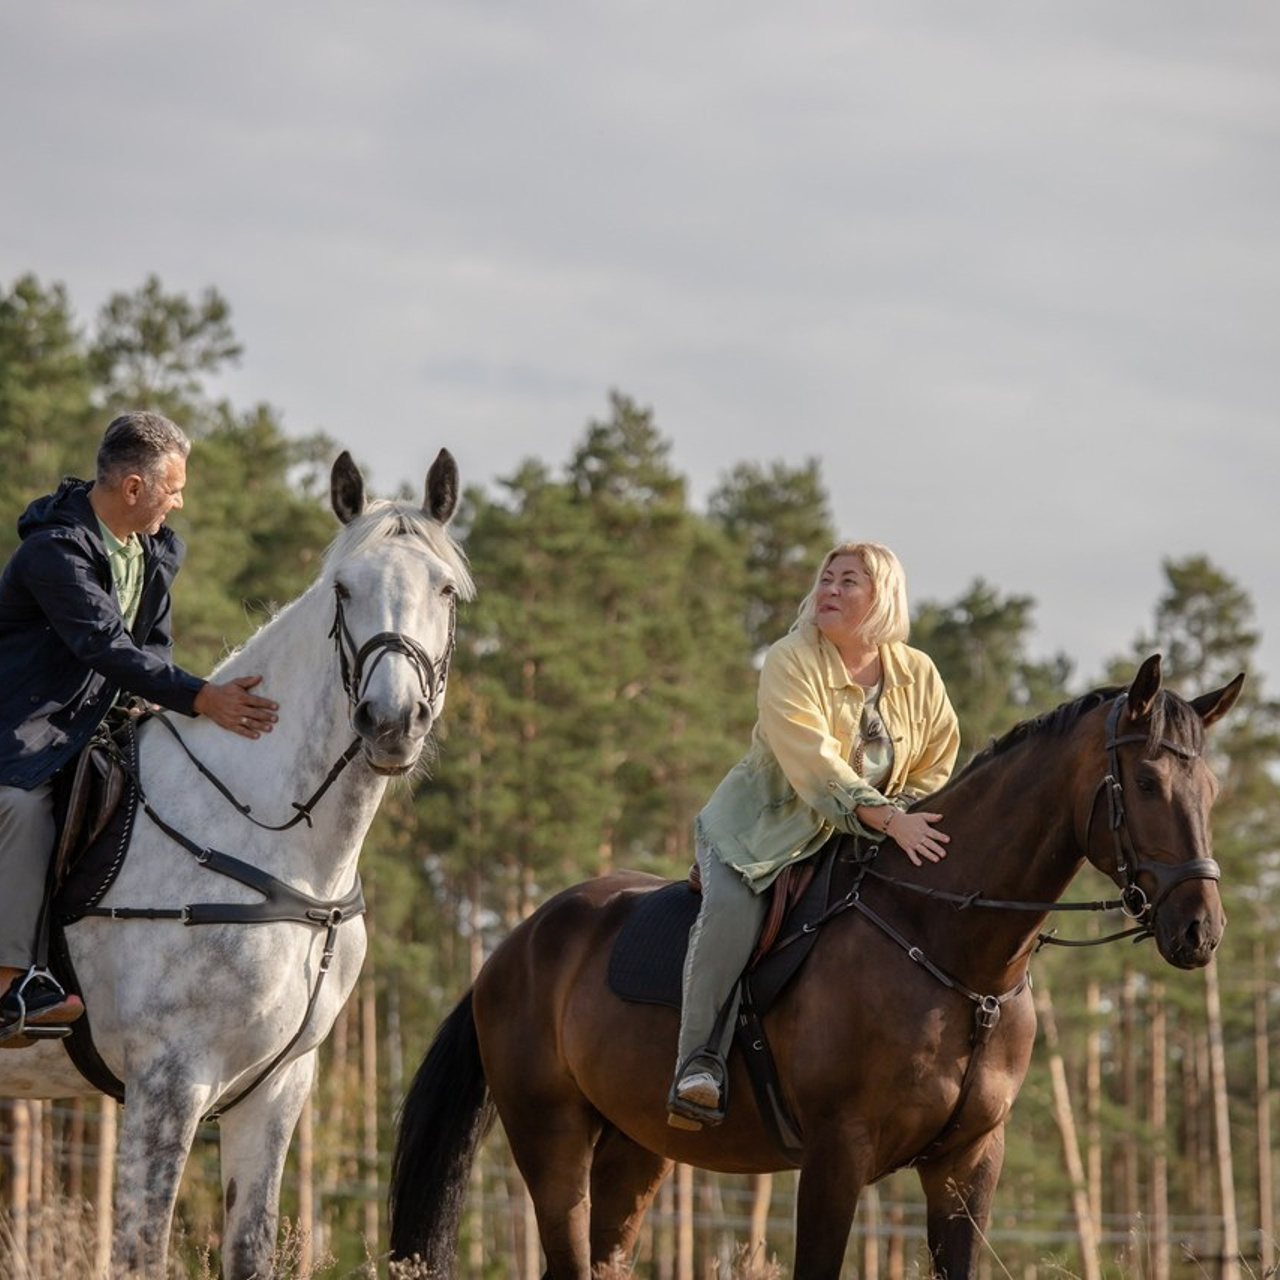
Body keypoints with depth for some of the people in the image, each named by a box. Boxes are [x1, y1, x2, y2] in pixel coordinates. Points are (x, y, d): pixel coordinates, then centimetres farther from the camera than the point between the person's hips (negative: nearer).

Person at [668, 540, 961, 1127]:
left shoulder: (917, 674, 3)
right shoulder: (790, 663, -13)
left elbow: (939, 766, 8)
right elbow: (813, 765, -25)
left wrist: (917, 816, -14)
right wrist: (888, 819, -36)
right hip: (766, 825, -4)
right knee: (732, 907, -33)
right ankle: (699, 1061, -28)